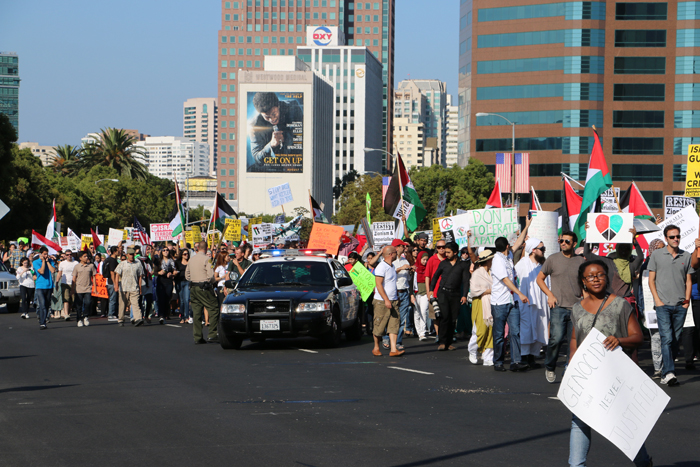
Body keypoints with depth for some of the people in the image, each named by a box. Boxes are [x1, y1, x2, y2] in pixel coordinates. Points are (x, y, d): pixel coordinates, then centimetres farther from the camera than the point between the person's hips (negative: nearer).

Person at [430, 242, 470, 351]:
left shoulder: (463, 265, 6)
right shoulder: (443, 263, 11)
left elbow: (466, 280, 2)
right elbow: (435, 276, 20)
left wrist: (464, 295, -8)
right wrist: (431, 290, 13)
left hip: (455, 294, 0)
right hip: (443, 292, 0)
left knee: (453, 319, 1)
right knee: (445, 316, -14)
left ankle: (449, 343, 10)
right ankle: (442, 342, -11)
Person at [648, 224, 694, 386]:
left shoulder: (686, 256, 10)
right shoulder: (657, 255, 4)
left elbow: (688, 280, 14)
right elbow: (651, 279, 5)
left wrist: (687, 300, 2)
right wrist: (657, 300, -5)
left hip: (680, 306, 3)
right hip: (663, 305, -3)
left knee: (676, 340, 5)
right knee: (667, 339, -14)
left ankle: (665, 370, 16)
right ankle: (668, 373, -19)